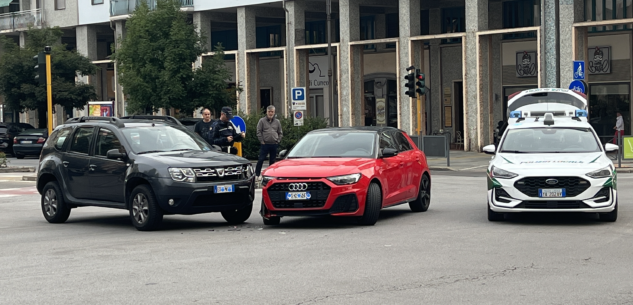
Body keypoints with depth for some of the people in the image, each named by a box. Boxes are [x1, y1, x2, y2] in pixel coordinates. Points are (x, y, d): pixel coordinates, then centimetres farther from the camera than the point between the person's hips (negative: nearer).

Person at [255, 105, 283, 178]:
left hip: (274, 145, 4)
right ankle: (257, 174, -3)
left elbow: (280, 133, 16)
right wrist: (262, 141, -9)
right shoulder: (262, 121, 1)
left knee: (272, 160, 9)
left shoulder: (277, 122, 11)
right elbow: (259, 132, -3)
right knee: (261, 159, -7)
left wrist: (278, 141, 4)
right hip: (265, 144, -4)